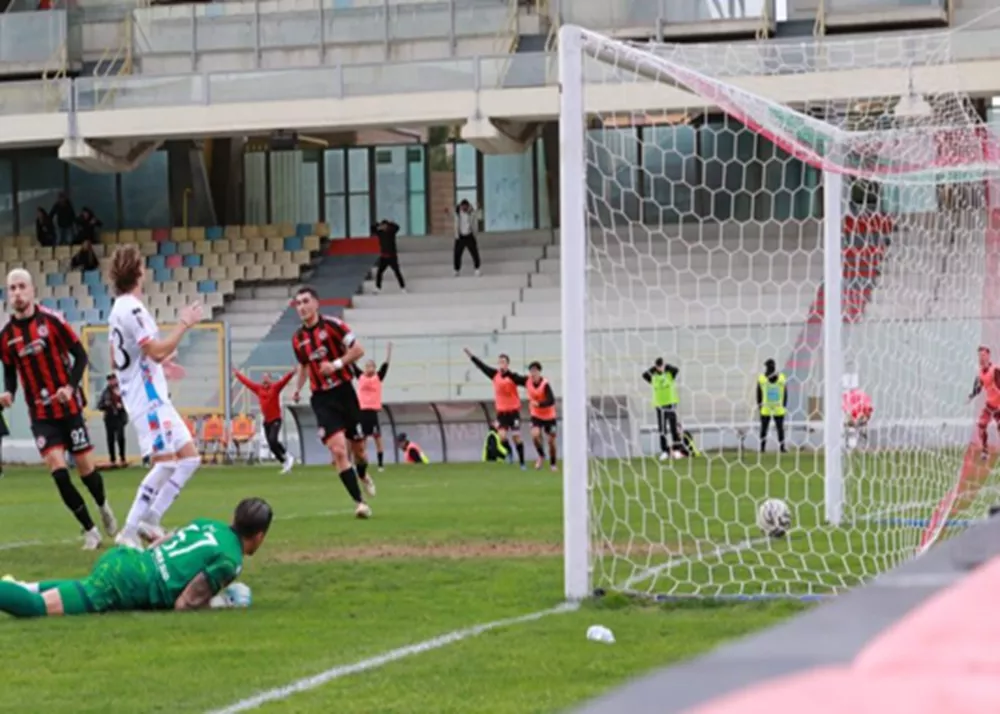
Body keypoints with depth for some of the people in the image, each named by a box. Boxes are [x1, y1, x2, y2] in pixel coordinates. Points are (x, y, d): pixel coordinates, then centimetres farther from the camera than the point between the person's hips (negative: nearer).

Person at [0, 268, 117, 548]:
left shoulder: (51, 321, -11)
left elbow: (80, 355, -5)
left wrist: (71, 386, -19)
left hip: (68, 408, -2)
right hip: (40, 414, 2)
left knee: (85, 467, 6)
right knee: (57, 470, -11)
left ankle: (103, 506, 39)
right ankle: (90, 530, 2)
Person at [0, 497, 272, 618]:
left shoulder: (209, 524, 16)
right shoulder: (229, 561, -9)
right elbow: (183, 605, -10)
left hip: (122, 559, 9)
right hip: (126, 586, -9)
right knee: (38, 607, -17)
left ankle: (27, 588, 27)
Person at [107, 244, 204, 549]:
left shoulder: (119, 308, 15)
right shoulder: (132, 308, -16)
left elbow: (116, 360, 23)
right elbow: (157, 350, -22)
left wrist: (159, 363, 28)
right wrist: (184, 323, -13)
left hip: (154, 400, 10)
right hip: (149, 400, -10)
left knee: (189, 458, 9)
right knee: (165, 462, -13)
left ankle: (150, 519, 8)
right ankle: (129, 532, -11)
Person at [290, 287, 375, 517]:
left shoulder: (332, 325, -9)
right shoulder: (297, 339, 5)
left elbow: (358, 350, -10)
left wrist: (336, 364, -22)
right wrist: (298, 388, 8)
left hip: (343, 392, -2)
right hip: (322, 398, 2)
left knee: (357, 447, 10)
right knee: (338, 449, -15)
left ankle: (362, 475, 46)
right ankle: (359, 502, -13)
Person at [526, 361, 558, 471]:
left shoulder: (545, 384, -25)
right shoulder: (528, 382, -8)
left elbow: (551, 401, -32)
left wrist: (539, 404, -43)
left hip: (549, 416, -3)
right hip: (536, 415, 3)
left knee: (551, 440, 2)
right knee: (535, 435, -20)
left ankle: (552, 464, 23)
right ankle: (541, 456, 6)